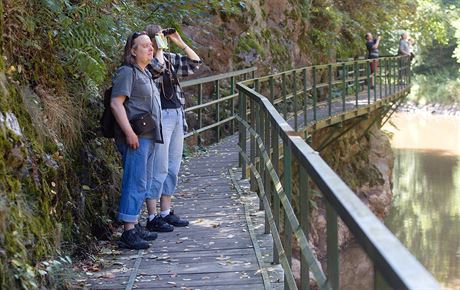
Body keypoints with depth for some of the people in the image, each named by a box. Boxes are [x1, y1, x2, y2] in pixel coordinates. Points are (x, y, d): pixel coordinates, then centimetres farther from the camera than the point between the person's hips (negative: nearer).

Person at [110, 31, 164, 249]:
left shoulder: (145, 73, 18)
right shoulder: (126, 72, -9)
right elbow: (116, 103, -18)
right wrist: (129, 132, -23)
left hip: (148, 136, 10)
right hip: (136, 137, -10)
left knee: (143, 184, 13)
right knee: (135, 183, -13)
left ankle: (134, 226, 21)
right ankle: (128, 232, -12)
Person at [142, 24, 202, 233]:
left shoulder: (170, 59, 13)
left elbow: (195, 63, 17)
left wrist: (180, 42, 10)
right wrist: (159, 49, -18)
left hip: (177, 114, 9)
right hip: (159, 117, -8)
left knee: (173, 167, 13)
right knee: (159, 169, -7)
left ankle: (166, 212, 22)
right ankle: (153, 218, 0)